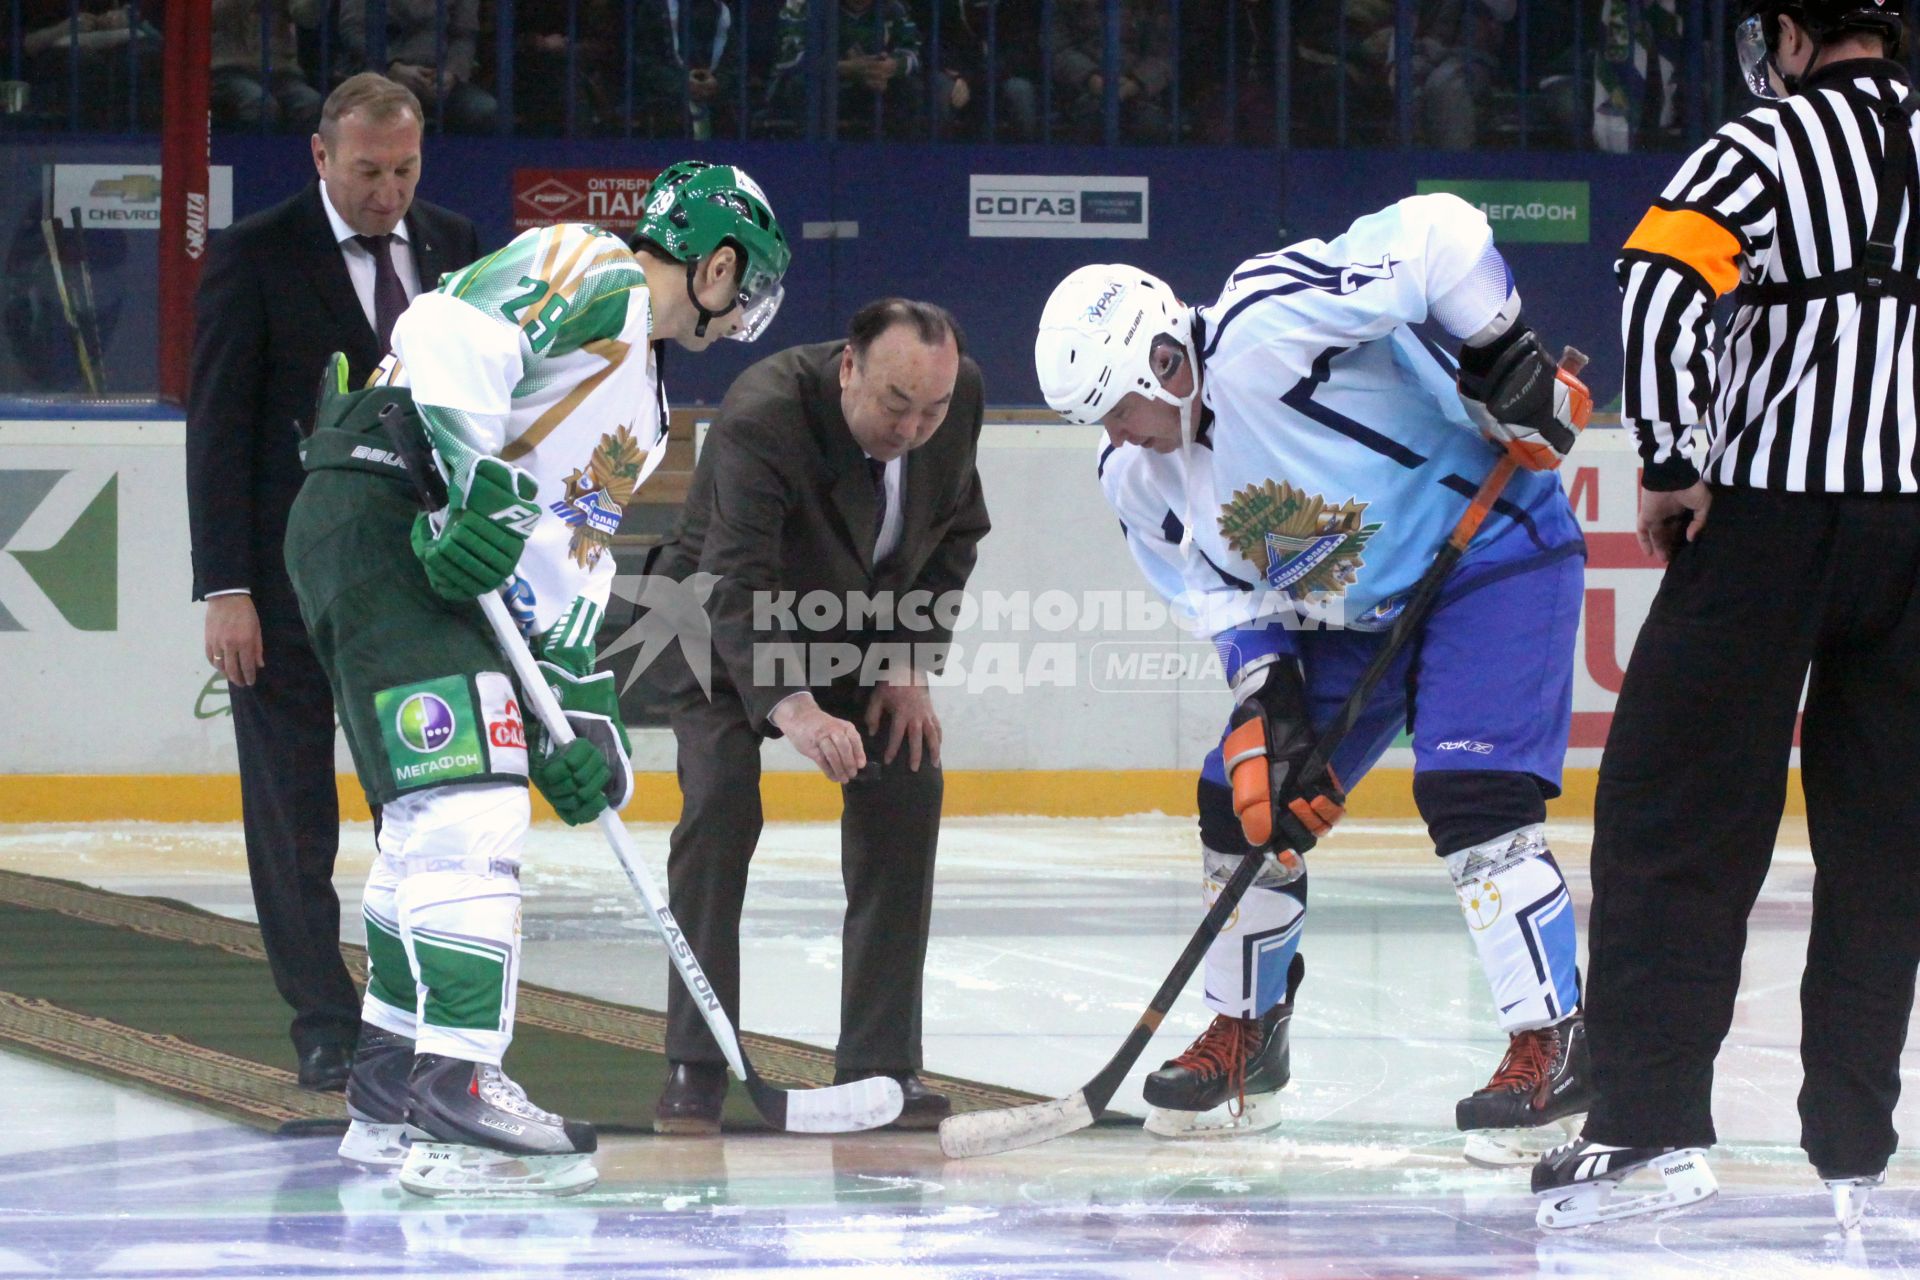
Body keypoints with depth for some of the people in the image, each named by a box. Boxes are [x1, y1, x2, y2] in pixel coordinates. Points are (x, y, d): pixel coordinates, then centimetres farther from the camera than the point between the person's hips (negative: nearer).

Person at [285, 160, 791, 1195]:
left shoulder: (643, 402, 26)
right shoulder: (593, 275, -3)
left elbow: (573, 553, 25)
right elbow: (452, 333, -20)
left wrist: (574, 701, 15)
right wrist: (483, 488, -27)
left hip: (435, 563, 11)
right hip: (383, 515, -11)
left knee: (431, 815, 16)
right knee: (470, 806, -17)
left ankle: (389, 1095, 24)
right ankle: (456, 1095, -23)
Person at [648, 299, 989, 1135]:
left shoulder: (963, 391, -17)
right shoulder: (761, 416, -36)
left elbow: (956, 531, 1)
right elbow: (736, 586, -45)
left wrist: (911, 664, -9)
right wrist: (792, 706, -61)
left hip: (865, 630, 5)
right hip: (724, 626, -5)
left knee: (905, 794, -11)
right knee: (720, 795, -23)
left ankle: (880, 1064, -3)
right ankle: (695, 1067, -19)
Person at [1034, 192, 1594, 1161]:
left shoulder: (1264, 328, -30)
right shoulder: (1147, 482, -4)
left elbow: (1437, 236, -30)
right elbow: (1226, 598, 3)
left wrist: (1503, 357, -26)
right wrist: (1267, 701, -12)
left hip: (1487, 548, -8)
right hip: (1339, 613, 8)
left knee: (1473, 795, -22)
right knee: (1243, 799, 5)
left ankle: (1552, 1044, -15)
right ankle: (1245, 1032, 24)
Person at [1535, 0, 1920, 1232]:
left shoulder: (1770, 142, -3)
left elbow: (1664, 279, -18)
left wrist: (1671, 460, -9)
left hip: (1771, 520, -5)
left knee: (1676, 810, -1)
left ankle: (1654, 1122, -10)